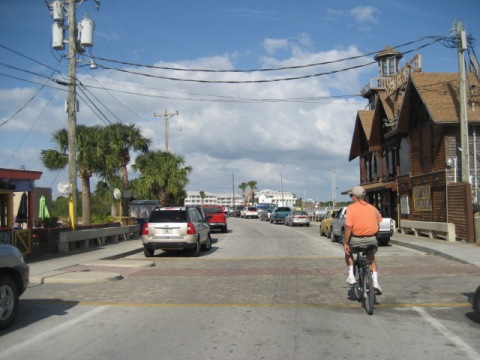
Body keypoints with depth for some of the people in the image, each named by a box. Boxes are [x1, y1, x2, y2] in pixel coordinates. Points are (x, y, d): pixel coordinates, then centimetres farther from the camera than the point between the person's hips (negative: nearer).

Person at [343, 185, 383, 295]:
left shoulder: (351, 208, -8)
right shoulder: (372, 208, 7)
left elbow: (348, 226, -16)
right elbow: (378, 223, 14)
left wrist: (345, 243, -10)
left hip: (356, 239, -3)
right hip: (371, 239, 4)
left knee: (348, 252, 29)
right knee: (371, 259, 29)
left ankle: (351, 276, 19)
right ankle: (375, 281, 13)